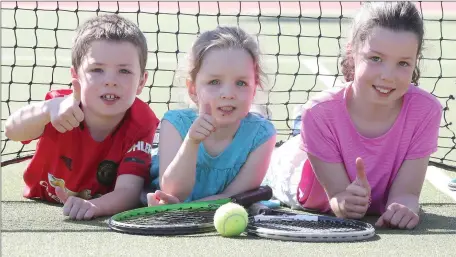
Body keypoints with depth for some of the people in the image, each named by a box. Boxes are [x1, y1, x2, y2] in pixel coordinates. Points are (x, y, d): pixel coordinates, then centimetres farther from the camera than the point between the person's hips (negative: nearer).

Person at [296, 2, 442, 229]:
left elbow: (405, 193, -23)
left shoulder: (425, 110, -23)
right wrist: (344, 204, -49)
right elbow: (338, 195, -23)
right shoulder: (320, 114, -26)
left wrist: (404, 209, -49)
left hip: (389, 228, 2)